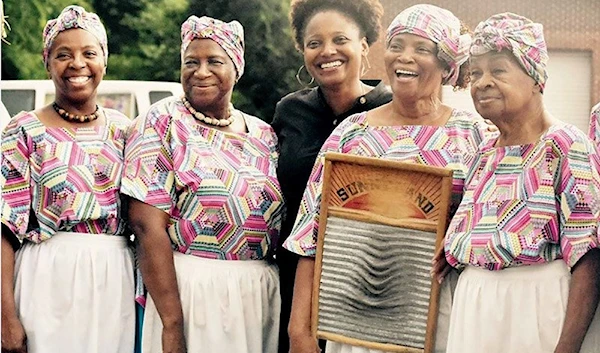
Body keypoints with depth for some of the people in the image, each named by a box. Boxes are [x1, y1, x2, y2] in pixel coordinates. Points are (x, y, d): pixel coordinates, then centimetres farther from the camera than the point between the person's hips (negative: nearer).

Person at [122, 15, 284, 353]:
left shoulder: (265, 135, 9)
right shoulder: (162, 123, -4)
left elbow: (282, 223, 14)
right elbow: (148, 224, -12)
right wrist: (172, 324, -19)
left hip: (263, 296, 5)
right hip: (187, 288, -4)